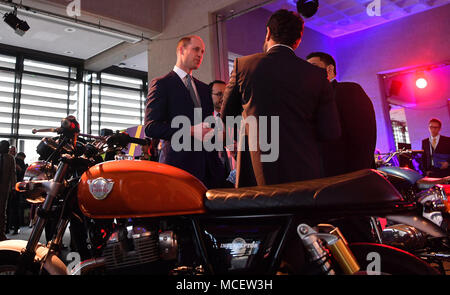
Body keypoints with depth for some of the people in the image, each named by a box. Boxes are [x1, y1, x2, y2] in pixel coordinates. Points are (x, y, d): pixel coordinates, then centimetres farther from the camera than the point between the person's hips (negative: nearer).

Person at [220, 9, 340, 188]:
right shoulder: (317, 75, -1)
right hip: (304, 173, 1)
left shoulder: (243, 65, -2)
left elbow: (226, 116, 8)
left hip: (256, 174, -1)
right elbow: (331, 133, -1)